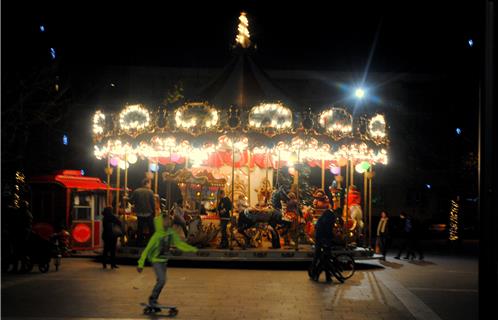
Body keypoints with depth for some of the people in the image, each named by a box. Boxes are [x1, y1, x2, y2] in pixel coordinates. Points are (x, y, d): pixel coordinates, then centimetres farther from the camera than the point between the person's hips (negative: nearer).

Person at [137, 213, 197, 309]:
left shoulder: (171, 233, -9)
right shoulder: (156, 236, -25)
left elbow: (179, 243, 3)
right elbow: (147, 249, -21)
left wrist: (192, 249, -4)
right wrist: (141, 264, -20)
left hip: (164, 260, 6)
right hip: (156, 260, -6)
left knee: (160, 280, 11)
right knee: (162, 280, -15)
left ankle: (154, 300, 25)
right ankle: (152, 299, 2)